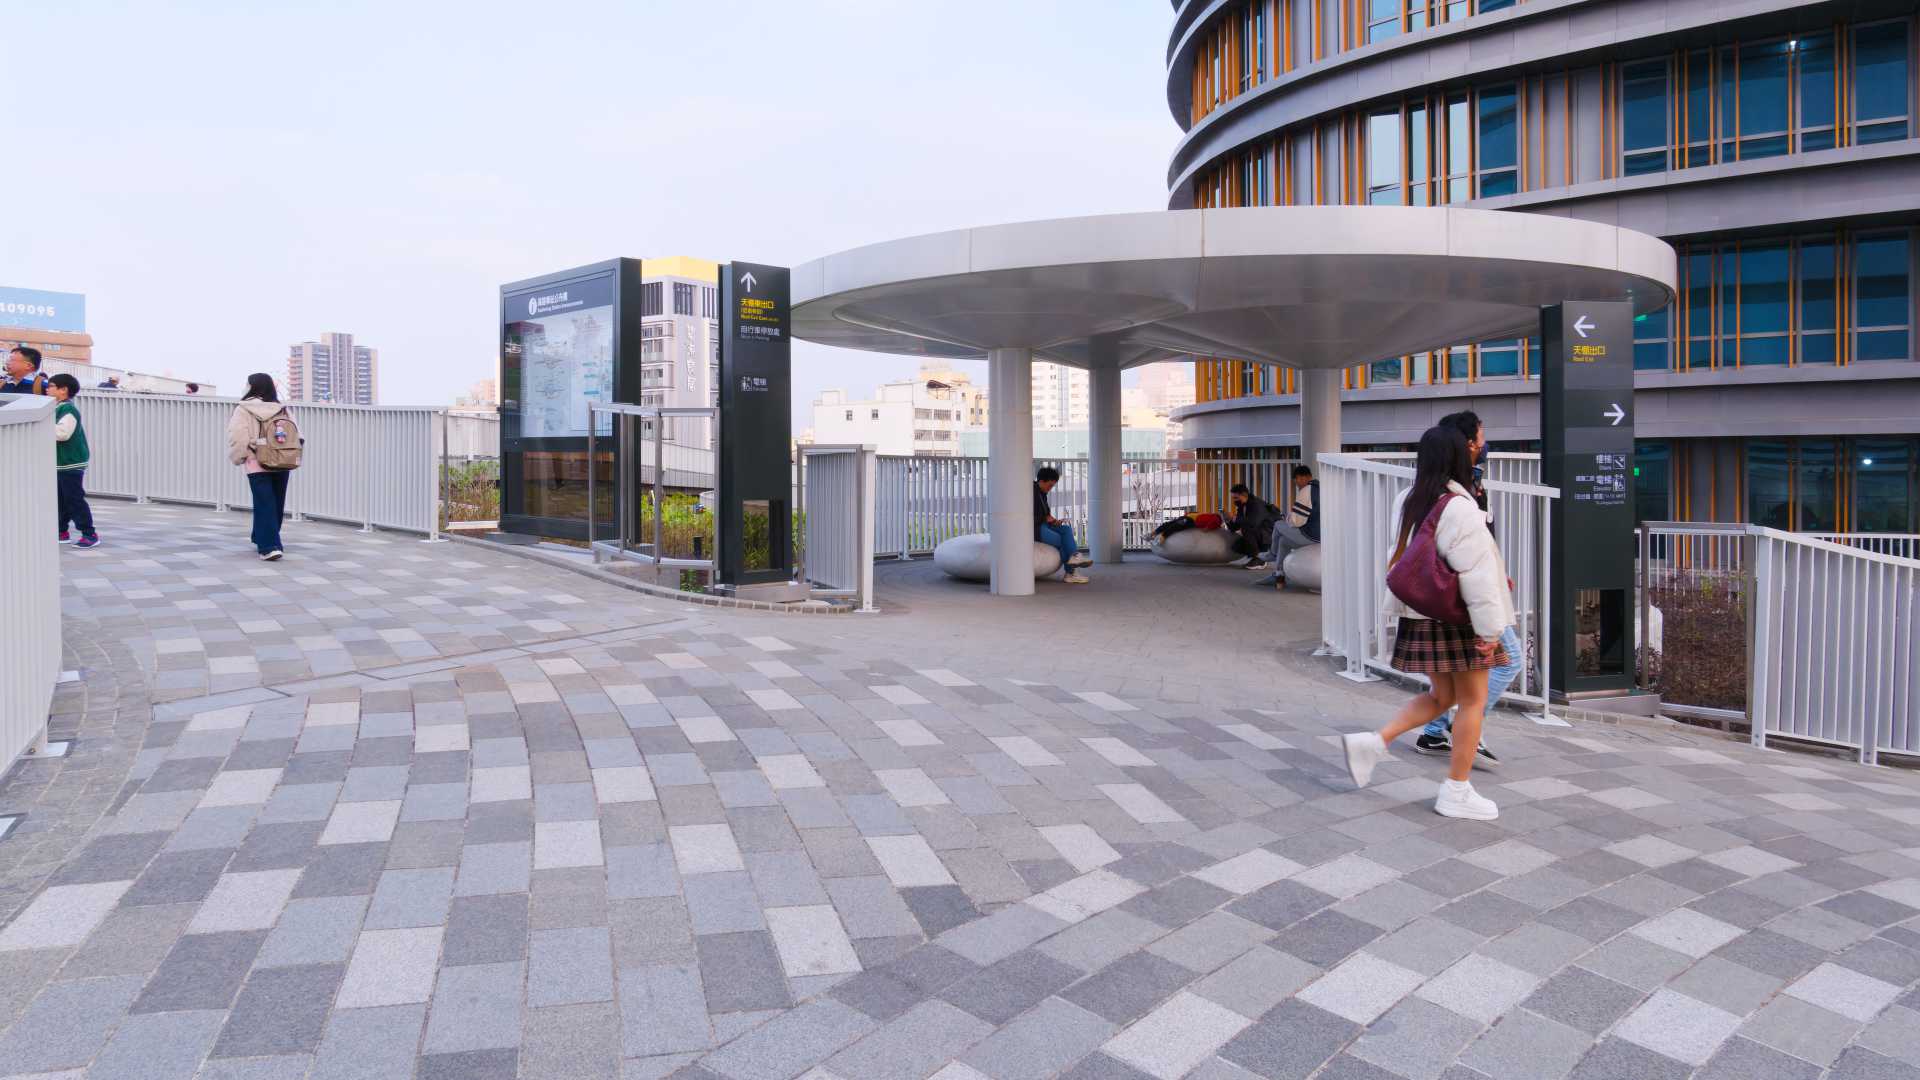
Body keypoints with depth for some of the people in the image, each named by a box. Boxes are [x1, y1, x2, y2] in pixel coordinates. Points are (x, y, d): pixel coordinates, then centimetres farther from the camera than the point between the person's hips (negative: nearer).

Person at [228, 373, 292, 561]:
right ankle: (262, 540, 30)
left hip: (257, 465, -4)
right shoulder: (281, 409, 7)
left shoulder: (244, 409, -5)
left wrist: (238, 457, 3)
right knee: (276, 505, 15)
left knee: (264, 505, -3)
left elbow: (237, 436, -12)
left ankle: (270, 546, -13)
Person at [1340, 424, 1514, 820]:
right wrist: (1489, 629, -15)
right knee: (1473, 701, 7)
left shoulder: (1411, 501, 6)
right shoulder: (1459, 508, -19)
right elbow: (1476, 573, -20)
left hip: (1423, 616, 8)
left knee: (1442, 696, 19)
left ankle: (1373, 742, 8)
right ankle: (1456, 792, 13)